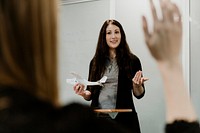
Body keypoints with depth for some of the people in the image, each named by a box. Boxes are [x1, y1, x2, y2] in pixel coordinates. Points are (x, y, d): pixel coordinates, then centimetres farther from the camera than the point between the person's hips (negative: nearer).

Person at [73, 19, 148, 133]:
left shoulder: (132, 60, -1)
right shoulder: (95, 62, 6)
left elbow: (139, 94, 2)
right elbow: (90, 94, 12)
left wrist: (137, 85, -19)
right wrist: (84, 93, -9)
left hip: (123, 118, -2)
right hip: (98, 117, 2)